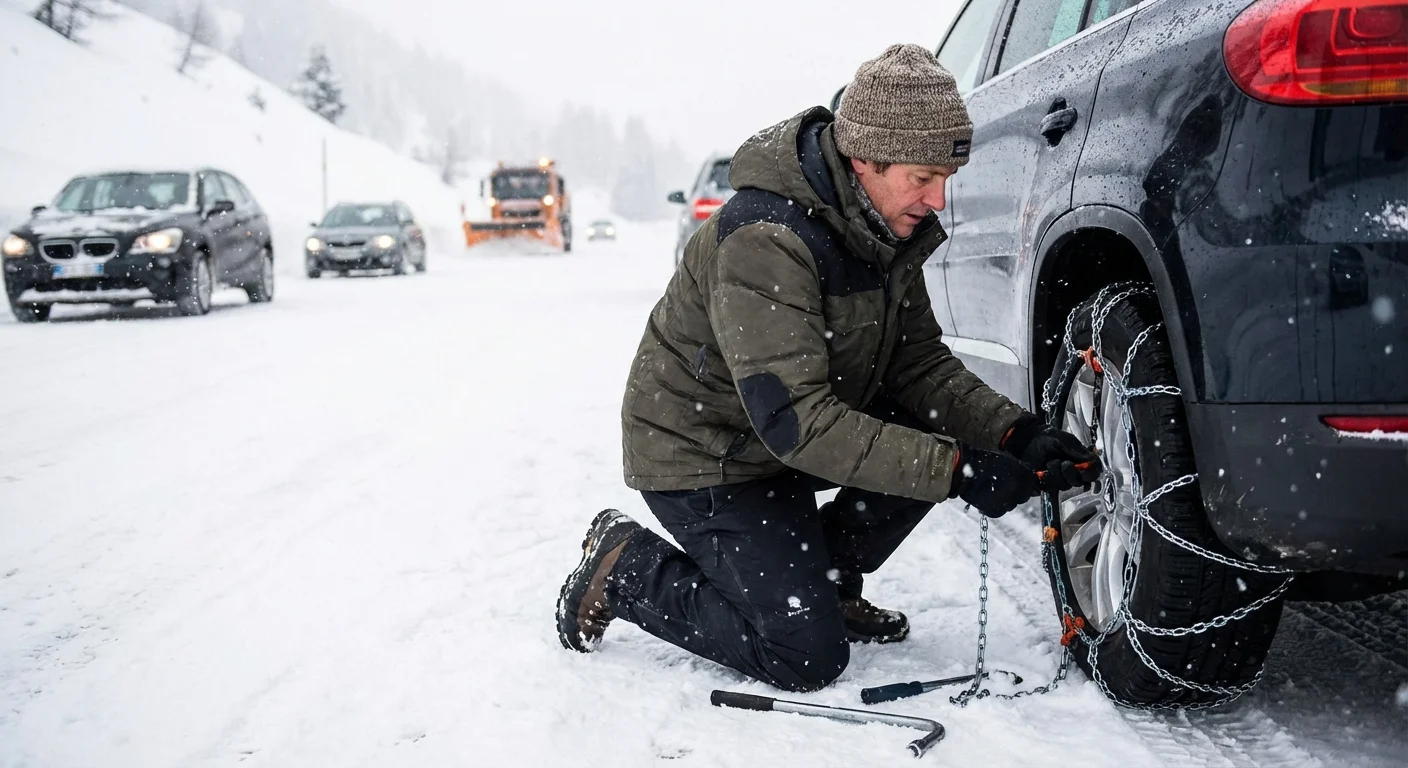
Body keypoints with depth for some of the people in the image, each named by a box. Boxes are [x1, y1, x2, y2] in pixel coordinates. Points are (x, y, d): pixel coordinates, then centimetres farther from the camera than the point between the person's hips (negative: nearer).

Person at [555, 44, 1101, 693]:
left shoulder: (889, 227, -4)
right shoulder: (764, 240, -32)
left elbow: (919, 361, -1)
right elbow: (797, 423, -36)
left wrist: (1014, 433, -19)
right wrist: (958, 472, -38)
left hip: (793, 435, 8)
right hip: (701, 457, -8)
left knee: (938, 441, -7)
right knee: (810, 659, -12)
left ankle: (828, 582, 11)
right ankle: (627, 566, 5)